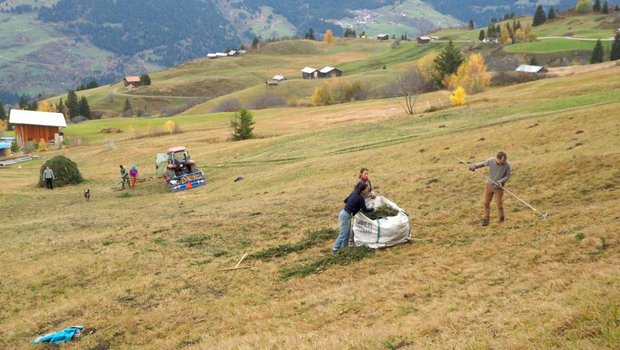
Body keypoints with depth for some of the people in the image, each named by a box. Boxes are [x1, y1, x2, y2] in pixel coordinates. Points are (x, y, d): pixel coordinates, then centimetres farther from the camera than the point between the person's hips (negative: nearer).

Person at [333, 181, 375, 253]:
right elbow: (365, 210, -5)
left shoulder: (354, 193, 8)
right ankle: (335, 249, -2)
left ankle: (345, 246, 30)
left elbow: (345, 200, 21)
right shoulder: (360, 198, -15)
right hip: (346, 215, -9)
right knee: (343, 234, -4)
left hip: (344, 213, 9)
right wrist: (373, 209, 9)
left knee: (347, 232, 20)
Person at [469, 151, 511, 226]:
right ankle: (486, 218, 30)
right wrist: (474, 165, -17)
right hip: (489, 185, 3)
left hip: (498, 187, -3)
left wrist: (500, 182, -25)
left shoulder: (507, 165, -24)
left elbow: (507, 176, -11)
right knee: (486, 202, 13)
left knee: (499, 204, 7)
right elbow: (483, 163, -1)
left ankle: (502, 219, 31)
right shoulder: (491, 160, -19)